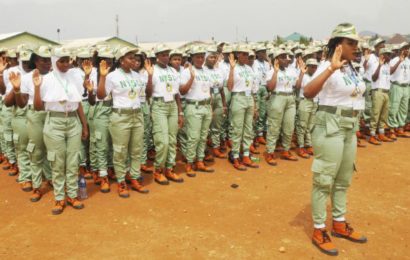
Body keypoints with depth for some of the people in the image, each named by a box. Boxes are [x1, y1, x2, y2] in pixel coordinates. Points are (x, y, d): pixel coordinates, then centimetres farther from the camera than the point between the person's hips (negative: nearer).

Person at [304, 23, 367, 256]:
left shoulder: (351, 67, 11)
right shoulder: (328, 66, -16)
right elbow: (308, 92, -35)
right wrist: (331, 68, -43)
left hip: (350, 127, 9)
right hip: (331, 126, -9)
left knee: (343, 179, 17)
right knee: (325, 179, 0)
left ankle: (339, 224, 33)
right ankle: (319, 230, 13)